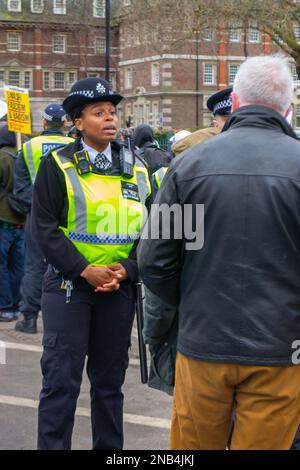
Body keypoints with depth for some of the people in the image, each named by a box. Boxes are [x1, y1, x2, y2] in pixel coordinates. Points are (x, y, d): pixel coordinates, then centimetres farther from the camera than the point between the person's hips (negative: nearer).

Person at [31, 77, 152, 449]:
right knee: (61, 379, -3)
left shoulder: (137, 170, 9)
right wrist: (85, 271, -15)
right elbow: (44, 227, -8)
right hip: (68, 285, -4)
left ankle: (110, 448, 24)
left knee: (110, 379, 12)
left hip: (120, 288, 4)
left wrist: (127, 270, -7)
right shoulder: (58, 166, -3)